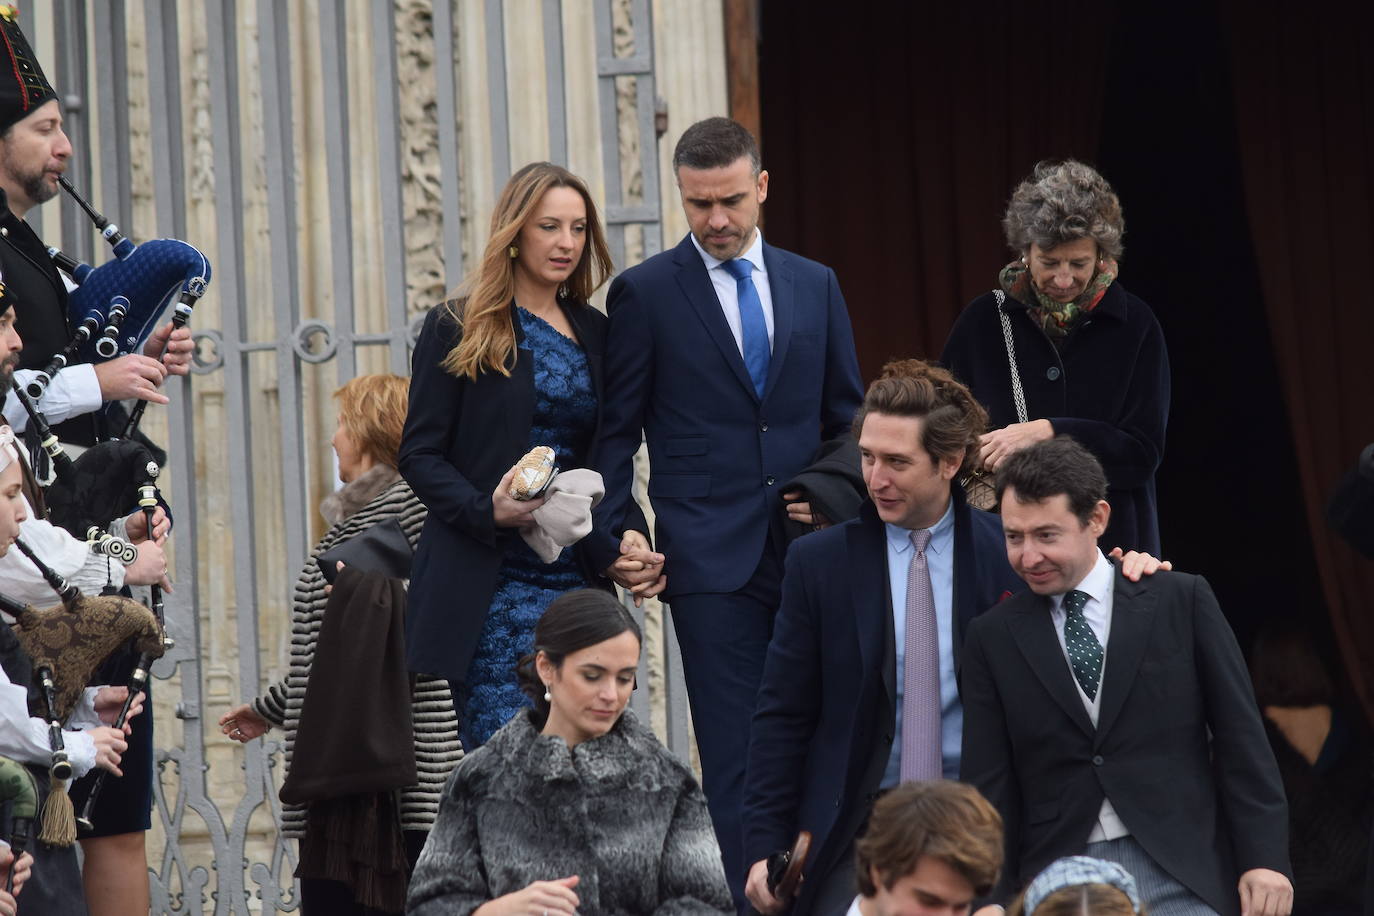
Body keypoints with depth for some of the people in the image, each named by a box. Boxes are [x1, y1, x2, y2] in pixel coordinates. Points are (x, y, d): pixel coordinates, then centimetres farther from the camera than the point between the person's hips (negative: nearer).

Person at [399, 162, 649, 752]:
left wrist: (631, 533, 1)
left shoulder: (594, 334, 16)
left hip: (577, 584, 5)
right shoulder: (458, 330, 2)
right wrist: (487, 508, -19)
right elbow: (419, 455, -2)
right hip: (493, 584, -5)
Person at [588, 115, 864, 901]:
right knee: (736, 756, -7)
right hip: (711, 559, -3)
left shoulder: (815, 286, 13)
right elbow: (616, 433, 3)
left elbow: (849, 419, 18)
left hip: (809, 545, 3)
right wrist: (619, 544, -5)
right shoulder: (645, 293, 3)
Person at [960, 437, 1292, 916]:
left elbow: (1241, 739, 4)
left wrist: (1265, 858, -3)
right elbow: (989, 786, 8)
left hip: (1180, 876, -1)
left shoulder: (1182, 601, 5)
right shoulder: (991, 638, 9)